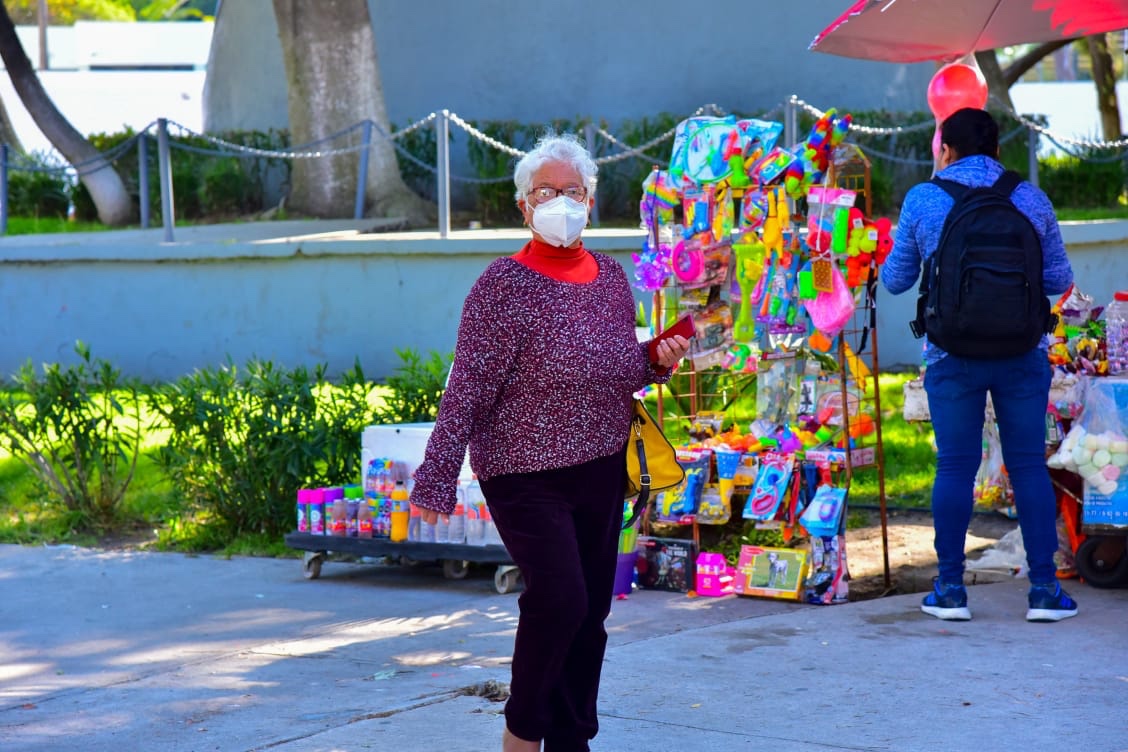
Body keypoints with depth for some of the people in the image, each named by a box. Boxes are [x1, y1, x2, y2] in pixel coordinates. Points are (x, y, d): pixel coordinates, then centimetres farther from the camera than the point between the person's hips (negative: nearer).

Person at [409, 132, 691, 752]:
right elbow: (467, 390, -15)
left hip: (601, 472, 6)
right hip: (526, 474, -6)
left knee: (591, 613, 9)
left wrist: (658, 361, -1)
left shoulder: (610, 276, 7)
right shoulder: (505, 284, -11)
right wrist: (435, 479, -20)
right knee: (559, 597, -17)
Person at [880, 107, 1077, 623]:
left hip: (953, 355, -1)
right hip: (1023, 353, 1)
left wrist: (889, 257, 28)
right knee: (1029, 466, 4)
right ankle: (1044, 589, 3)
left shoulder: (922, 200, 1)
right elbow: (1058, 279, 10)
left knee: (955, 467, 5)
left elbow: (896, 281, 7)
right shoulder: (1031, 199, 4)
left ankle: (950, 587, 7)